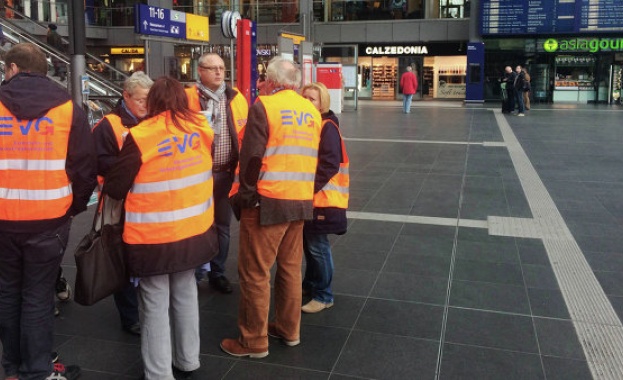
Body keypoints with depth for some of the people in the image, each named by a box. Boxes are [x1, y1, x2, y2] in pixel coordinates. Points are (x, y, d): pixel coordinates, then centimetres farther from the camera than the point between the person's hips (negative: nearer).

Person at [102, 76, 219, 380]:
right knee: (185, 295, 20)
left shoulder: (141, 136, -15)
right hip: (194, 232, 5)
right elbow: (217, 167, 14)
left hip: (153, 237, -5)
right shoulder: (202, 129, -1)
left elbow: (115, 188, -10)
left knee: (155, 306, 8)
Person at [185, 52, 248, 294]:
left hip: (226, 172, 4)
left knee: (222, 225, 15)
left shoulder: (236, 98, 7)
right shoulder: (188, 98, -6)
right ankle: (192, 270, 23)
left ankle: (217, 272, 30)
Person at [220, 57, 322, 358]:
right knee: (291, 267, 18)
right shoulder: (312, 111, 11)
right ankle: (289, 329, 29)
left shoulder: (264, 105, -9)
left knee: (255, 271, 3)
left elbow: (252, 155, -15)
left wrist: (245, 194, -7)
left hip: (268, 200, -7)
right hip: (301, 200, 7)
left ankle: (254, 341, 12)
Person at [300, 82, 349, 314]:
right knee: (308, 243, 18)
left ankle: (323, 296, 13)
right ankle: (310, 284, 34)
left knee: (318, 246, 0)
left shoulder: (328, 127, -13)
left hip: (321, 196, -8)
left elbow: (329, 164, -20)